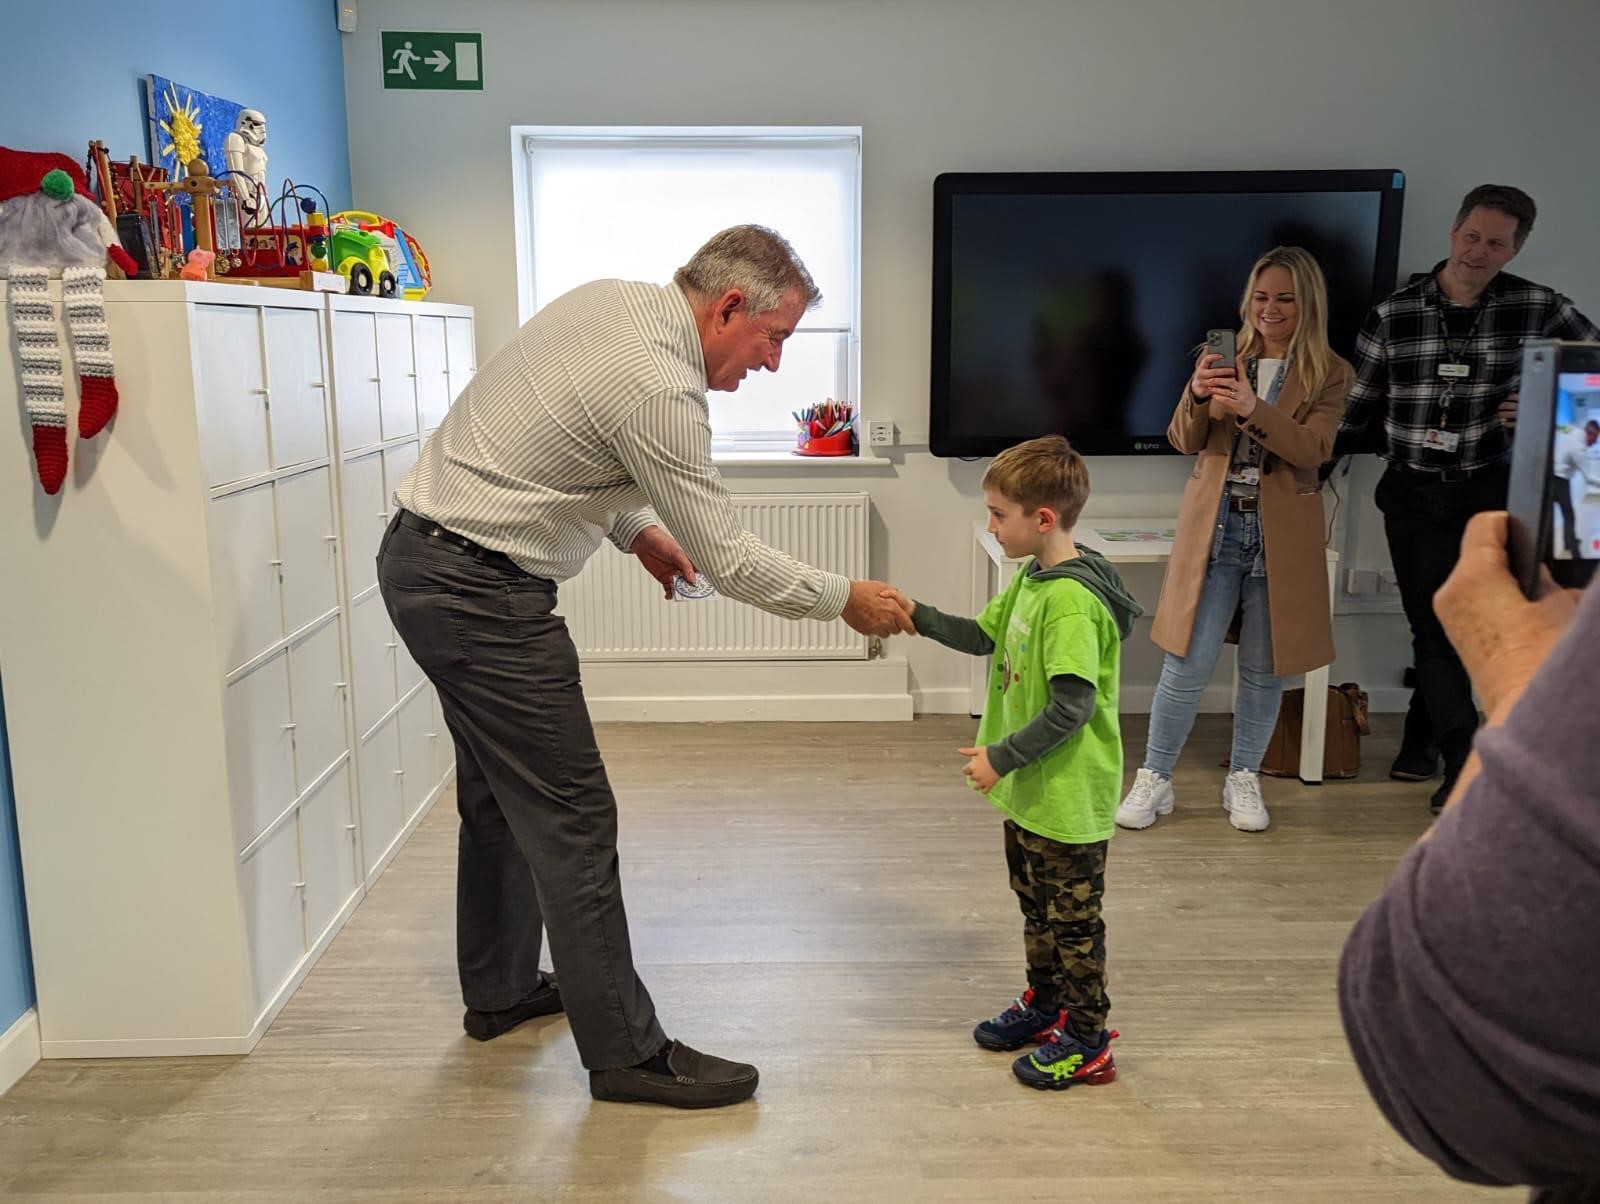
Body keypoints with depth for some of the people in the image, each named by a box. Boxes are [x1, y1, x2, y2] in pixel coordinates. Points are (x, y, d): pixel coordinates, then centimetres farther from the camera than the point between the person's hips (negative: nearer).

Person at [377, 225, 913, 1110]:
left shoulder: (607, 300, 7)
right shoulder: (657, 387, -22)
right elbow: (725, 562, -17)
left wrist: (634, 525, 16)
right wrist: (844, 599, -5)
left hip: (421, 558, 10)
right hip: (481, 593, -10)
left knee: (499, 791, 21)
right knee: (571, 816, -4)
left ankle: (499, 990, 38)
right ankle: (626, 1052, 7)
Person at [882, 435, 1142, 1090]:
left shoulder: (1072, 600, -26)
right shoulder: (1032, 577, 5)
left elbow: (1073, 706, -28)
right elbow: (986, 634, 18)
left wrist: (1002, 756, -23)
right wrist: (920, 617, 6)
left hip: (1067, 798, -10)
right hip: (1030, 789, 10)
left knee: (1072, 916, 6)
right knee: (1036, 905, 24)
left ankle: (1086, 1040, 22)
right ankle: (1044, 1004, 42)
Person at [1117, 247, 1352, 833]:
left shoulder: (1329, 373, 1)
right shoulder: (1227, 360, 7)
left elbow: (1313, 448, -14)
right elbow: (1184, 442, 1)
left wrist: (1253, 409, -29)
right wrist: (1197, 396, -19)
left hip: (1280, 536, 0)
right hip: (1214, 526, 1)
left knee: (1263, 668, 10)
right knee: (1188, 663, -1)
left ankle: (1243, 780, 26)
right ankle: (1154, 780, 12)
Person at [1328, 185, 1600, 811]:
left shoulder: (1537, 308, -4)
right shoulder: (1393, 314, -4)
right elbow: (1357, 406, 2)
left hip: (1488, 490, 0)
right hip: (1413, 493, 0)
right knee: (1433, 625, -1)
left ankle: (1421, 741, 27)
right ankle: (1464, 764, 6)